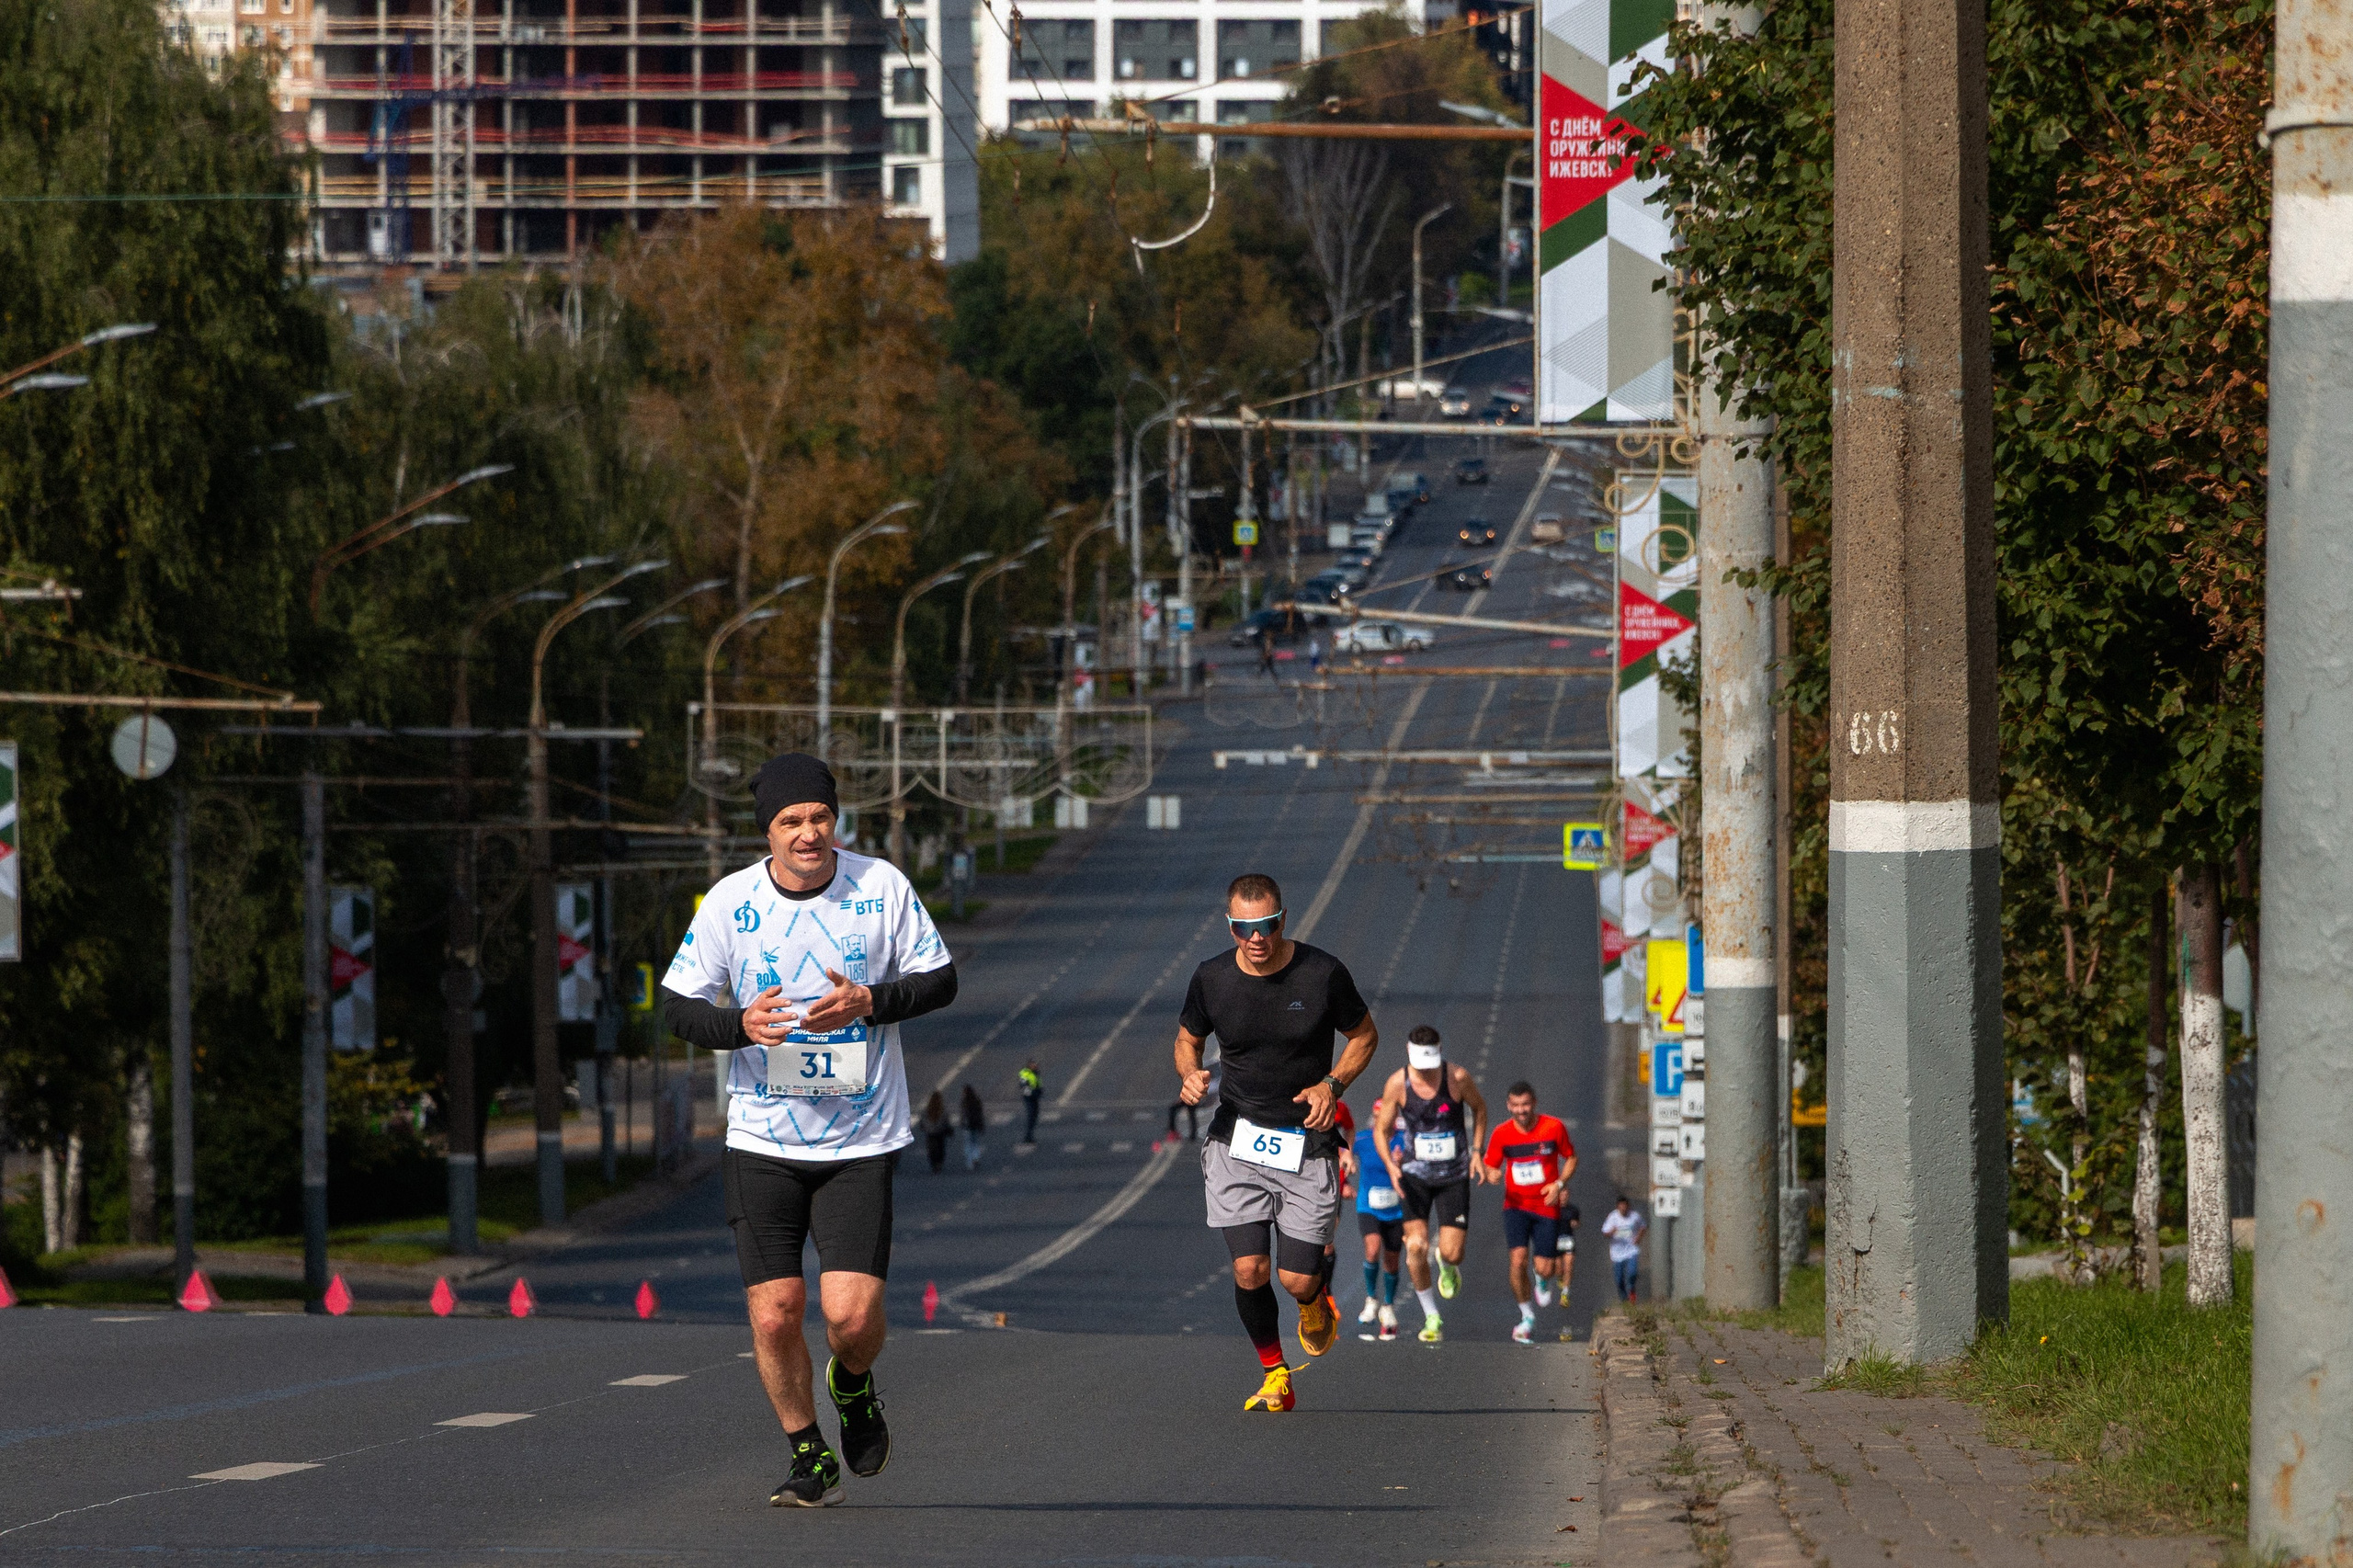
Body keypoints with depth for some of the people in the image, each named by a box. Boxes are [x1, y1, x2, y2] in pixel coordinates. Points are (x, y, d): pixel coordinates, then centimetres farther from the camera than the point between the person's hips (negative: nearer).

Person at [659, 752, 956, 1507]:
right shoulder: (729, 901, -4)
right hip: (761, 1141, 1)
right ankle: (809, 1457, 19)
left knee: (851, 1314, -11)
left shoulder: (881, 886, -4)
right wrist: (740, 1025, -19)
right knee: (774, 1314, -3)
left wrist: (870, 1003, -14)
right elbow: (678, 1006, 2)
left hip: (861, 1142, -1)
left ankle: (853, 1387, 24)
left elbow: (940, 980, 5)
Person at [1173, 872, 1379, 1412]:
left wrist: (1333, 1083, -10)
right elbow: (1187, 1039, 14)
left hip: (1306, 1143, -1)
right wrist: (1189, 1075, -8)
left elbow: (1365, 1036, 7)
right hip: (1237, 1140, 1)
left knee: (1296, 1280, -4)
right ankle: (1274, 1375, 12)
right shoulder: (1212, 979, -4)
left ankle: (1318, 1298, 34)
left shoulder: (1323, 974, -8)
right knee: (1250, 1270, -11)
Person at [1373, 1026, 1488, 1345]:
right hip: (1415, 1174, 0)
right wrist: (1390, 1164, -21)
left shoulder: (1457, 1077, -14)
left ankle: (1447, 1265, 35)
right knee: (1416, 1246, -15)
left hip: (1454, 1176, 0)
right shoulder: (1397, 1083, -12)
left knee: (1452, 1254, -6)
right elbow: (1381, 1130, -3)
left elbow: (1479, 1108, 5)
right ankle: (1432, 1318, 2)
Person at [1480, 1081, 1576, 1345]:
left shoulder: (1553, 1128, -6)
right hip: (1516, 1204, 0)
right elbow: (1490, 1165, 4)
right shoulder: (1502, 1133, -4)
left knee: (1544, 1268, -4)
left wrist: (1560, 1184, -10)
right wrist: (1492, 1175, -21)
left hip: (1547, 1205, 0)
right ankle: (1527, 1318, 1)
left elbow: (1571, 1157, 6)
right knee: (1518, 1259, -17)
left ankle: (1542, 1281, 37)